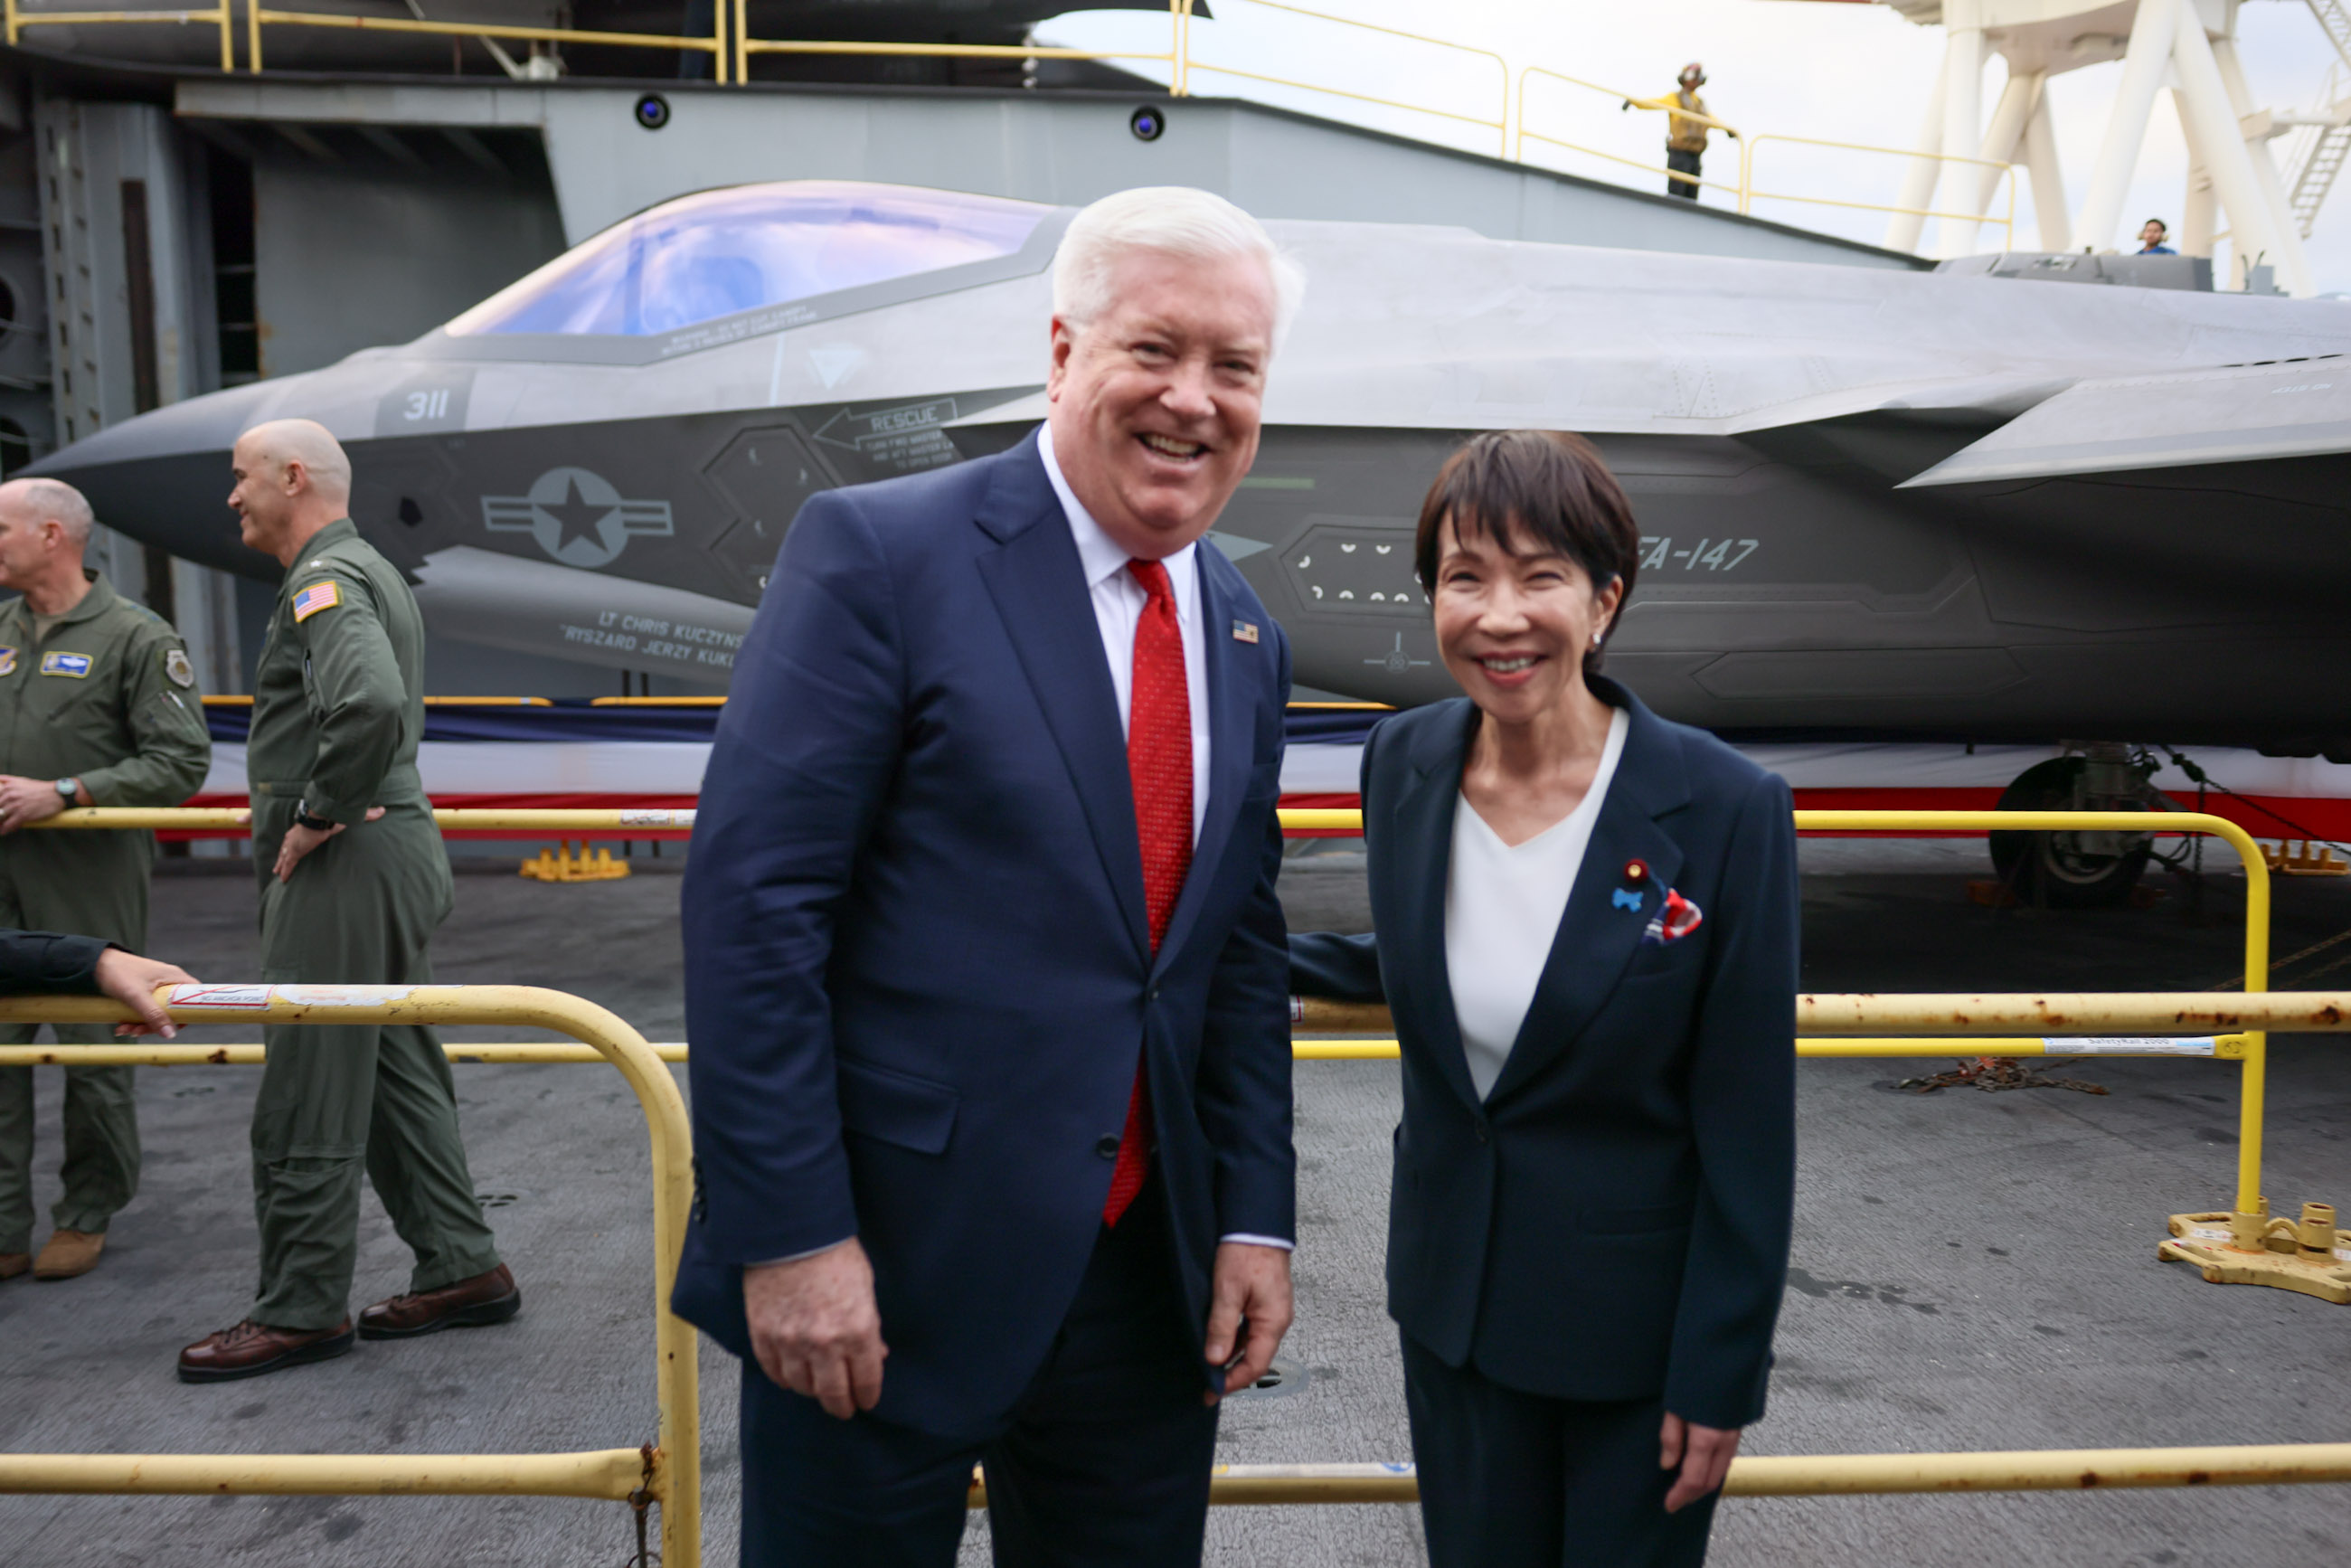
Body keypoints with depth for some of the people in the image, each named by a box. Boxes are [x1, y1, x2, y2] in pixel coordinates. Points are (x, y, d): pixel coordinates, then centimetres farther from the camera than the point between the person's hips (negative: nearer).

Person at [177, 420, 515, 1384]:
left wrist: (316, 817, -21)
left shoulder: (323, 582, -15)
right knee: (398, 1071, 15)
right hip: (396, 843, 11)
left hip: (343, 865, -11)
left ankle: (301, 1310, 9)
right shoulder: (371, 571, 19)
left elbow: (369, 706, -34)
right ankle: (460, 1269, 22)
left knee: (305, 1098, -1)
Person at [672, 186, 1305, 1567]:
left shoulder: (1245, 638, 8)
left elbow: (1244, 950, 11)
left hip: (1148, 1280, 6)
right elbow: (752, 904, -15)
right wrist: (791, 1235, -17)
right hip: (889, 1264, -5)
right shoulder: (880, 553, -11)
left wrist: (1256, 1219, 5)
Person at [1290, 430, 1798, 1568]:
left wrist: (1719, 1379, -11)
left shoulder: (1725, 809, -20)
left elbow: (1748, 1129, -14)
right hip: (1454, 1300, 4)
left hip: (1643, 1319, -3)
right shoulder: (1403, 764, -7)